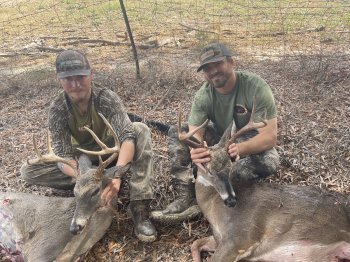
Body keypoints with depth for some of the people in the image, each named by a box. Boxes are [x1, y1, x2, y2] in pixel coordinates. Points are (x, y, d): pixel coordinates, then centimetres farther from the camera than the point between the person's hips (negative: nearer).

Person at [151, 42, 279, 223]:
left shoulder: (256, 87, -23)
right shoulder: (203, 95, -12)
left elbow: (270, 136, -29)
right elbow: (195, 134, -23)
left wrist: (240, 148, -49)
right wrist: (195, 150, -49)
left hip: (254, 147, -3)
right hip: (220, 142, 3)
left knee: (269, 162, -37)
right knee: (176, 132, -11)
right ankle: (186, 199, -24)